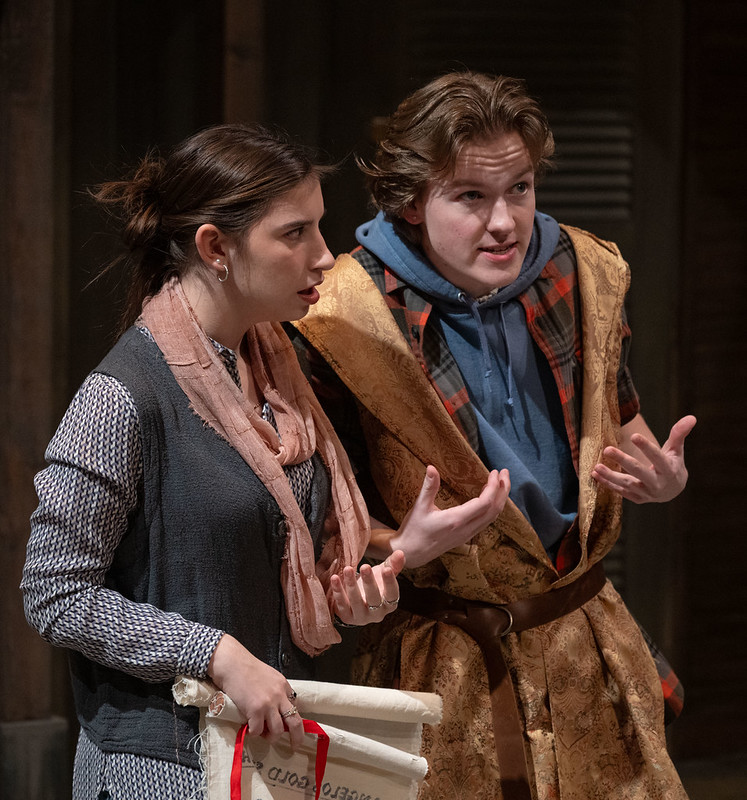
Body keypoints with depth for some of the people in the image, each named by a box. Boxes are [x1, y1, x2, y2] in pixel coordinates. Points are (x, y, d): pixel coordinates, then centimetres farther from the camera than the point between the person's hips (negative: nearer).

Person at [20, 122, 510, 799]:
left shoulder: (274, 369, 8)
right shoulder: (125, 396, -17)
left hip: (282, 740, 7)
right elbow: (57, 595, -17)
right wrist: (218, 654, -23)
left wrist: (406, 546, 0)